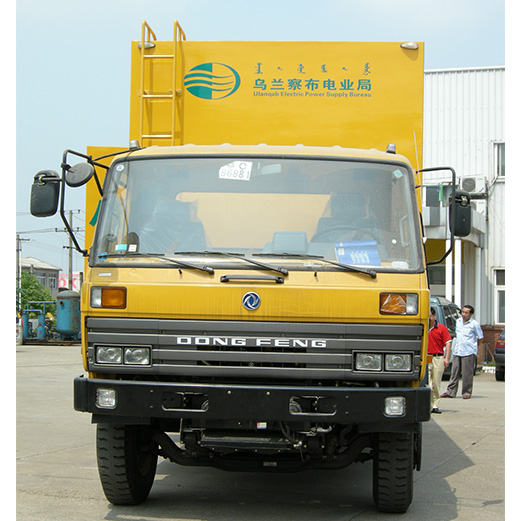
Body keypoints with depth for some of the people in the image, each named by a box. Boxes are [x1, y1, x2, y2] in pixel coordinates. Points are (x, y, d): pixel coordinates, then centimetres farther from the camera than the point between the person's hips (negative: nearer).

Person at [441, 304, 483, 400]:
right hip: (457, 352, 5)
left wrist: (475, 348, 9)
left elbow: (480, 338, 5)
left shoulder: (474, 324, -4)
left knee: (467, 374, -3)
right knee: (454, 372, 3)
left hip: (469, 353, -5)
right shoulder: (458, 321, 13)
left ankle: (467, 392, 6)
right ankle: (450, 392, 5)